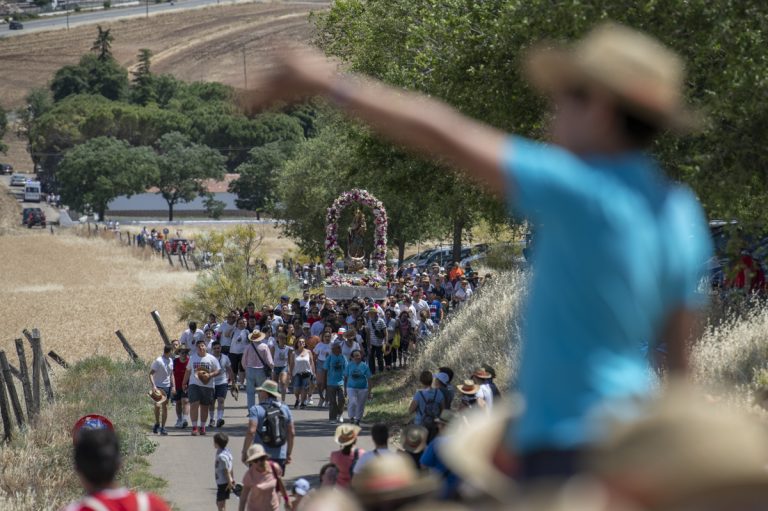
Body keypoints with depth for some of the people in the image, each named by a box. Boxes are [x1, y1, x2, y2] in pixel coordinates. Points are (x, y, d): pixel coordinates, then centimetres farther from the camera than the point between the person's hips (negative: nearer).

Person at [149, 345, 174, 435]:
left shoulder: (170, 361, 8)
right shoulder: (158, 361, -14)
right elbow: (151, 374, -16)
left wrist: (173, 386, 11)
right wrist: (153, 386, -27)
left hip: (167, 387, 6)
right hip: (158, 386, -6)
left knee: (165, 407, 4)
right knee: (158, 405, -9)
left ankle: (163, 428, 9)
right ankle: (157, 423, 13)